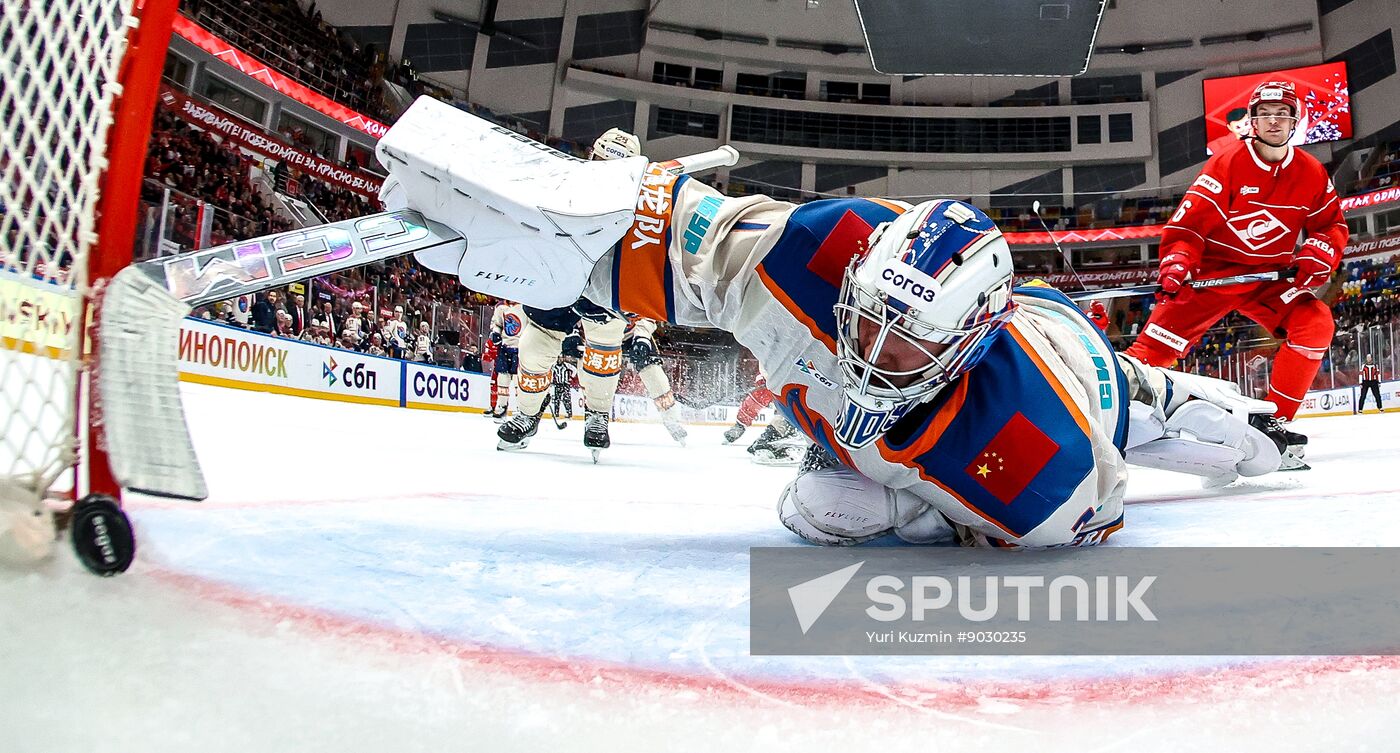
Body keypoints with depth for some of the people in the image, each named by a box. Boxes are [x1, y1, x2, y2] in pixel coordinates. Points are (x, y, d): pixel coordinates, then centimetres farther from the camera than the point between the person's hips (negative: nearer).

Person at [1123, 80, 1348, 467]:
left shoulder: (1313, 174, 2)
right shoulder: (1225, 165, -10)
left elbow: (1332, 223, 11)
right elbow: (1190, 220, -14)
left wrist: (1319, 252, -9)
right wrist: (1176, 261, -29)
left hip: (1272, 277, 4)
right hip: (1215, 270, -3)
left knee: (1315, 324, -18)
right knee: (1165, 331, -20)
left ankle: (1274, 420, -8)